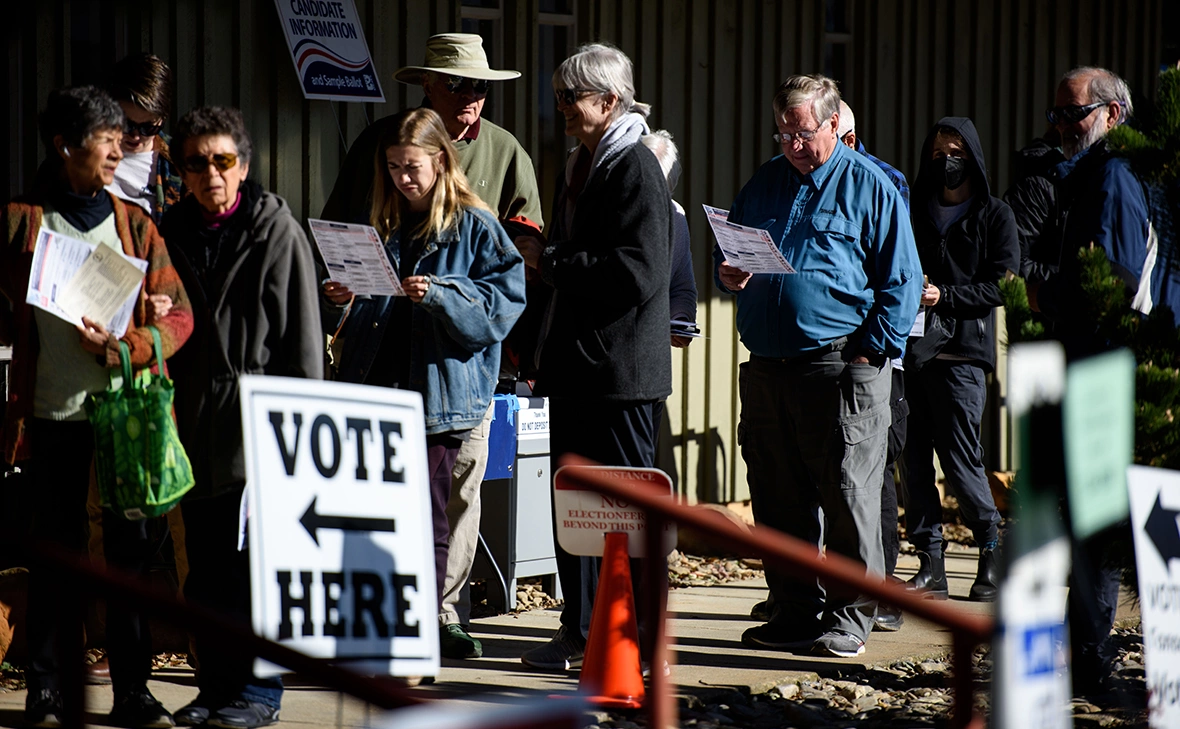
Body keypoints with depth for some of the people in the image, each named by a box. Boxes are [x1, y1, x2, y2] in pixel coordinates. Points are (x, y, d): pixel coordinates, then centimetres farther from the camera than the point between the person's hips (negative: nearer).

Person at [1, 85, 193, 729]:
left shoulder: (134, 224, 9)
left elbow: (179, 314, 5)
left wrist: (124, 345, -12)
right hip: (53, 414, -1)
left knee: (130, 549, 2)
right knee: (55, 553, 4)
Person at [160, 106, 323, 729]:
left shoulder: (278, 232, -5)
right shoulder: (173, 234, 11)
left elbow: (302, 337, -6)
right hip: (197, 422, 5)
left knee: (257, 560, -3)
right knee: (205, 565, 9)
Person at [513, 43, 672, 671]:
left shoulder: (636, 170, -13)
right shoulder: (579, 165, 15)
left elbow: (638, 273, -22)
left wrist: (549, 262, -17)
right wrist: (546, 355, 13)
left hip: (620, 371, -9)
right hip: (576, 364, 9)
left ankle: (642, 638, 1)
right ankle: (581, 631, 20)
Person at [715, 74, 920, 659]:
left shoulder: (869, 185, 2)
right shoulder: (765, 182, 17)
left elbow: (901, 279, -2)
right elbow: (726, 256, 23)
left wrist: (873, 350, -10)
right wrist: (729, 276, -1)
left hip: (840, 365, -5)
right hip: (766, 365, 5)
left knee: (848, 497, -4)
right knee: (776, 500, 7)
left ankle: (848, 619, 3)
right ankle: (794, 613, 16)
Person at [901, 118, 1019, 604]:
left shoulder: (995, 216, 7)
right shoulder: (917, 212, 20)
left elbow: (1002, 285, -2)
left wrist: (944, 297, -13)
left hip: (962, 351, -4)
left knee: (960, 461, -7)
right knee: (914, 460, 0)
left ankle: (991, 550, 11)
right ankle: (930, 564, 4)